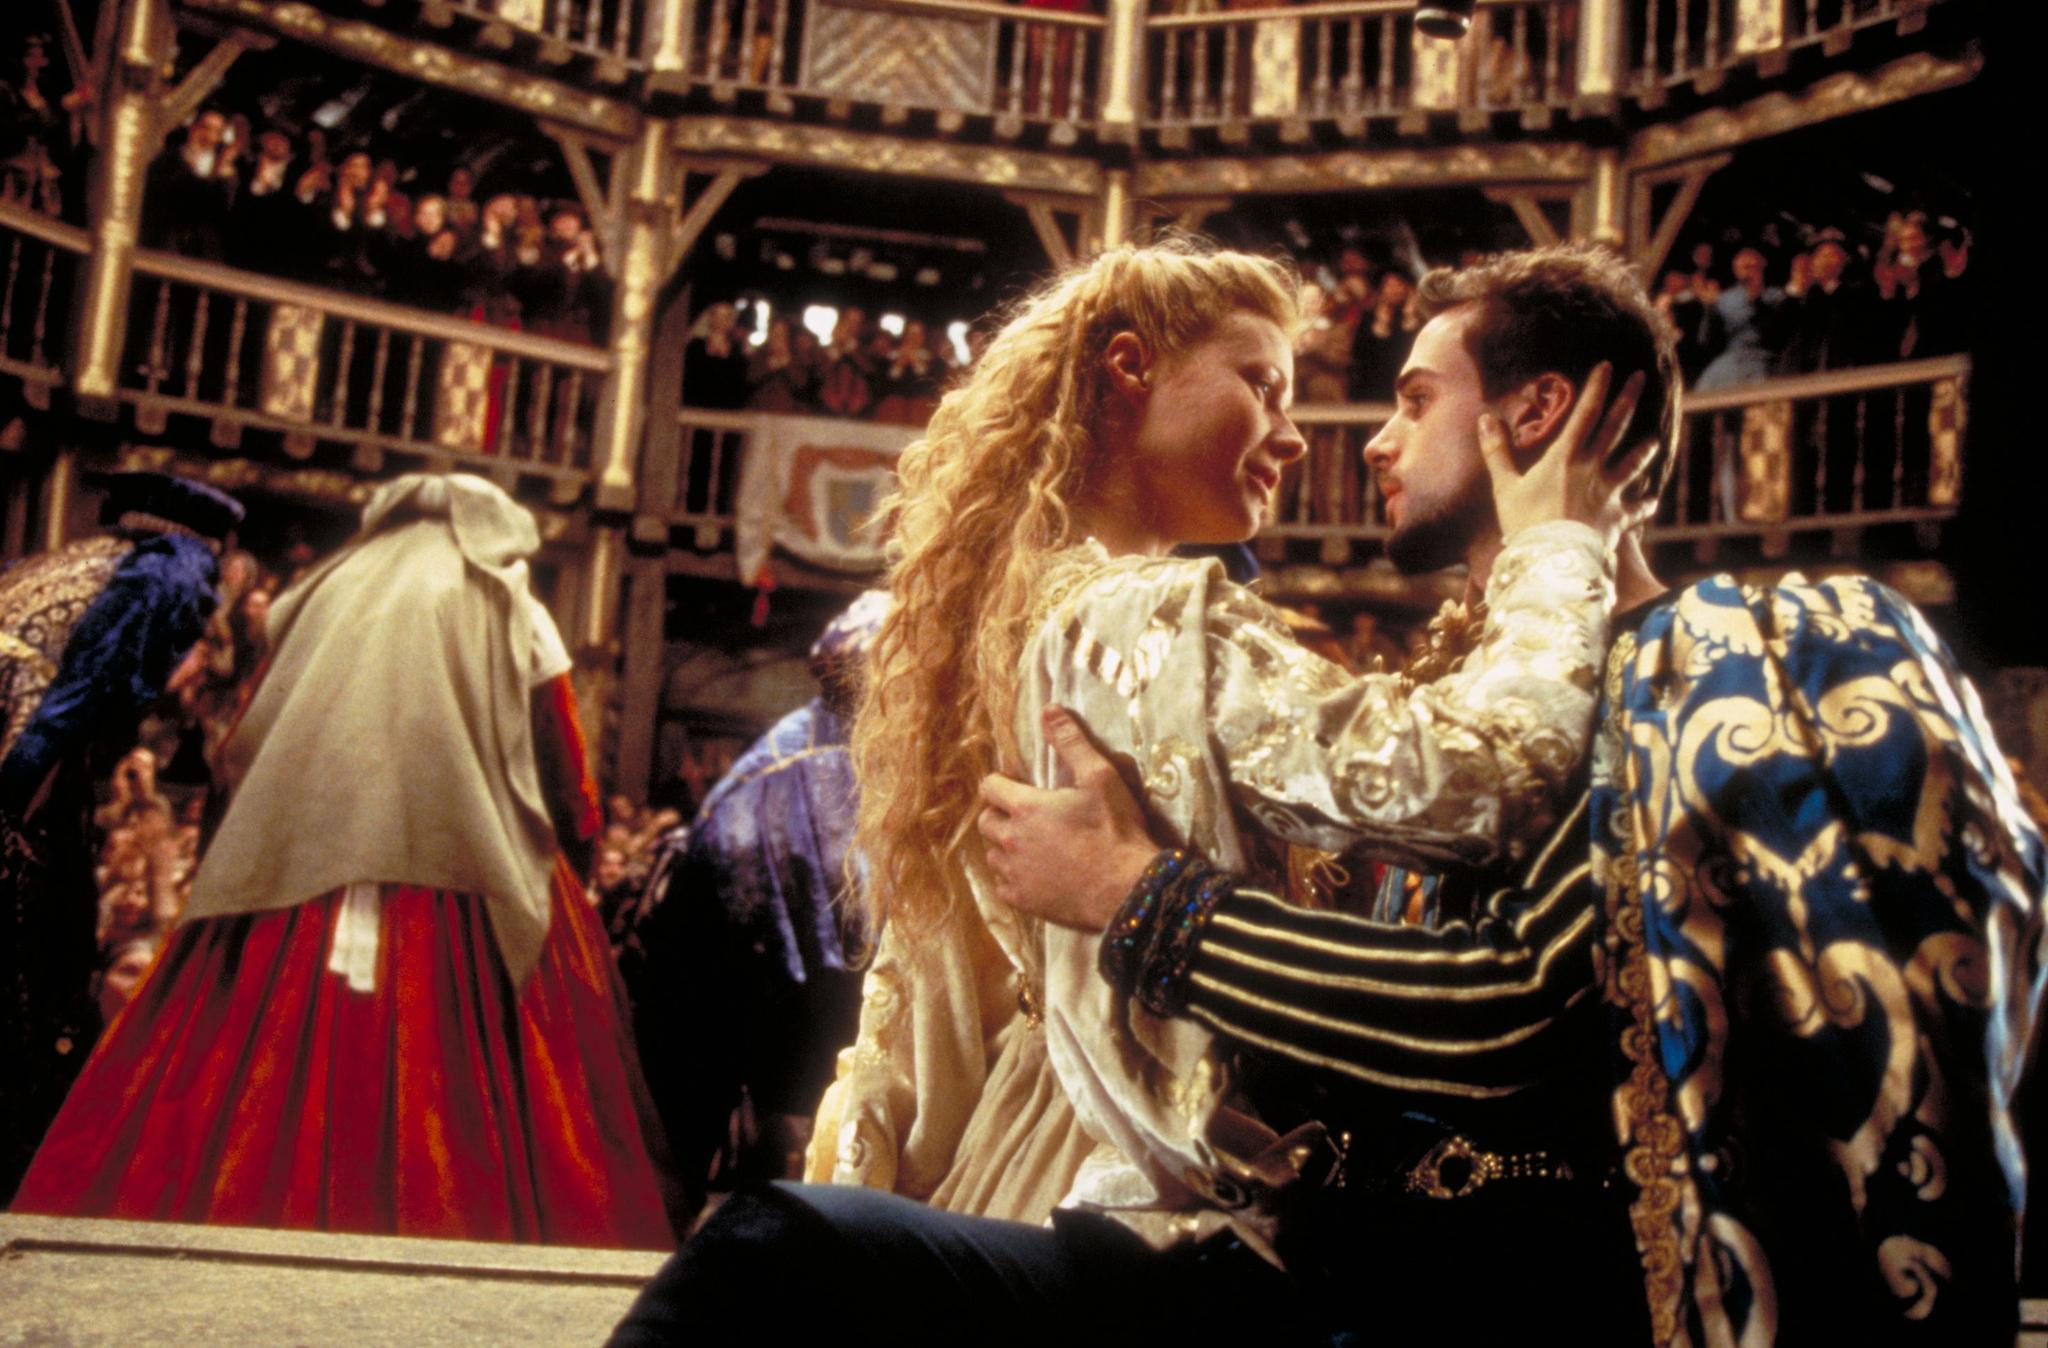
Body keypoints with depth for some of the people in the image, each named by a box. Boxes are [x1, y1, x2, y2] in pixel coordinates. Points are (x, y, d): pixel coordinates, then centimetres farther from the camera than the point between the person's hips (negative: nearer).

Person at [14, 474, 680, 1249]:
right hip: (471, 894, -3)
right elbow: (571, 802, 7)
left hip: (291, 877, 3)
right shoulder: (514, 617, 9)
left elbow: (247, 755, 17)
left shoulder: (324, 596, 18)